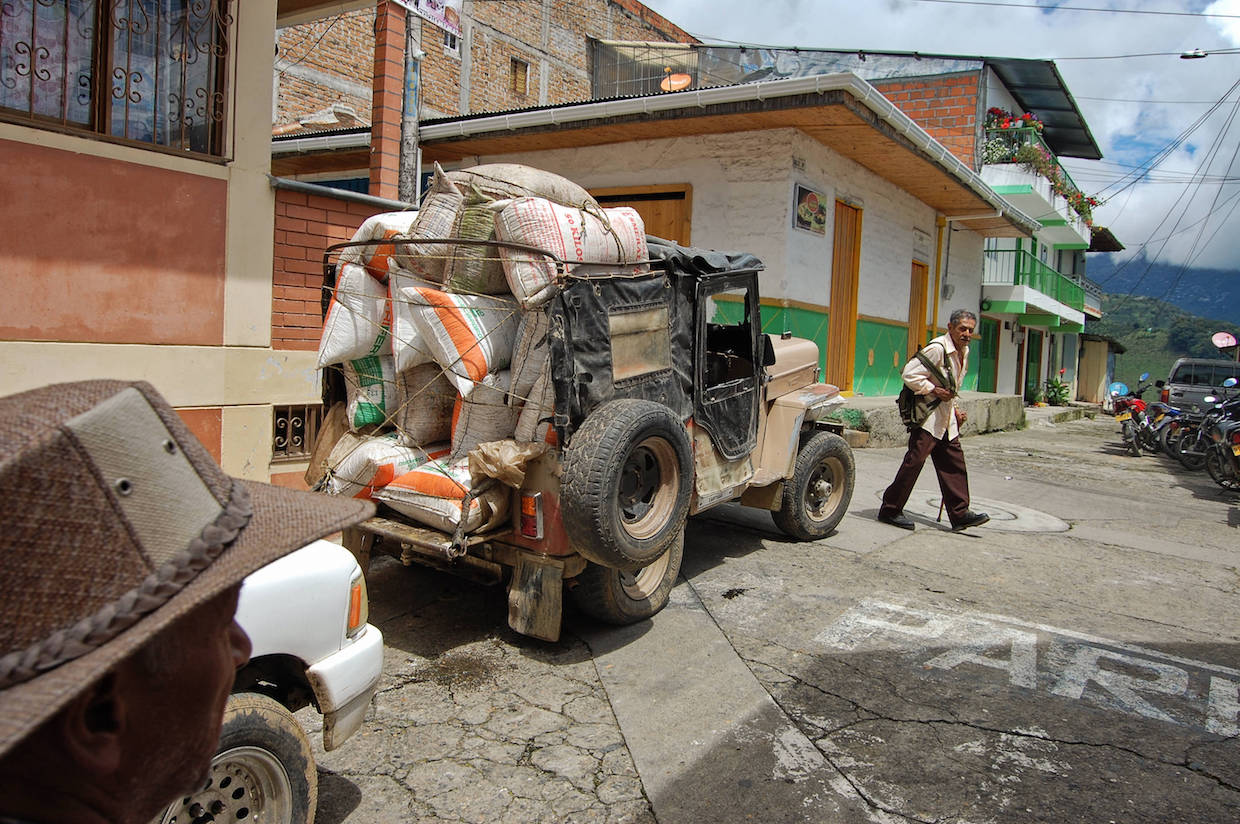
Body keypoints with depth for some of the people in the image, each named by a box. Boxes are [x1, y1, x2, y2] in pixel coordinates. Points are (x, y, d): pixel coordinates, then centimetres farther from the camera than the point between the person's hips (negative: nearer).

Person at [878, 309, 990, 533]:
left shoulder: (963, 352, 13)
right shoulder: (937, 349, -16)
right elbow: (909, 374, -20)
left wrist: (955, 409, 14)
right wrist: (934, 390, -20)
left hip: (947, 418, 9)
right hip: (927, 415, -9)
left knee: (954, 463, 6)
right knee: (914, 461, -8)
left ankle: (960, 514, 10)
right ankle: (890, 510, 1)